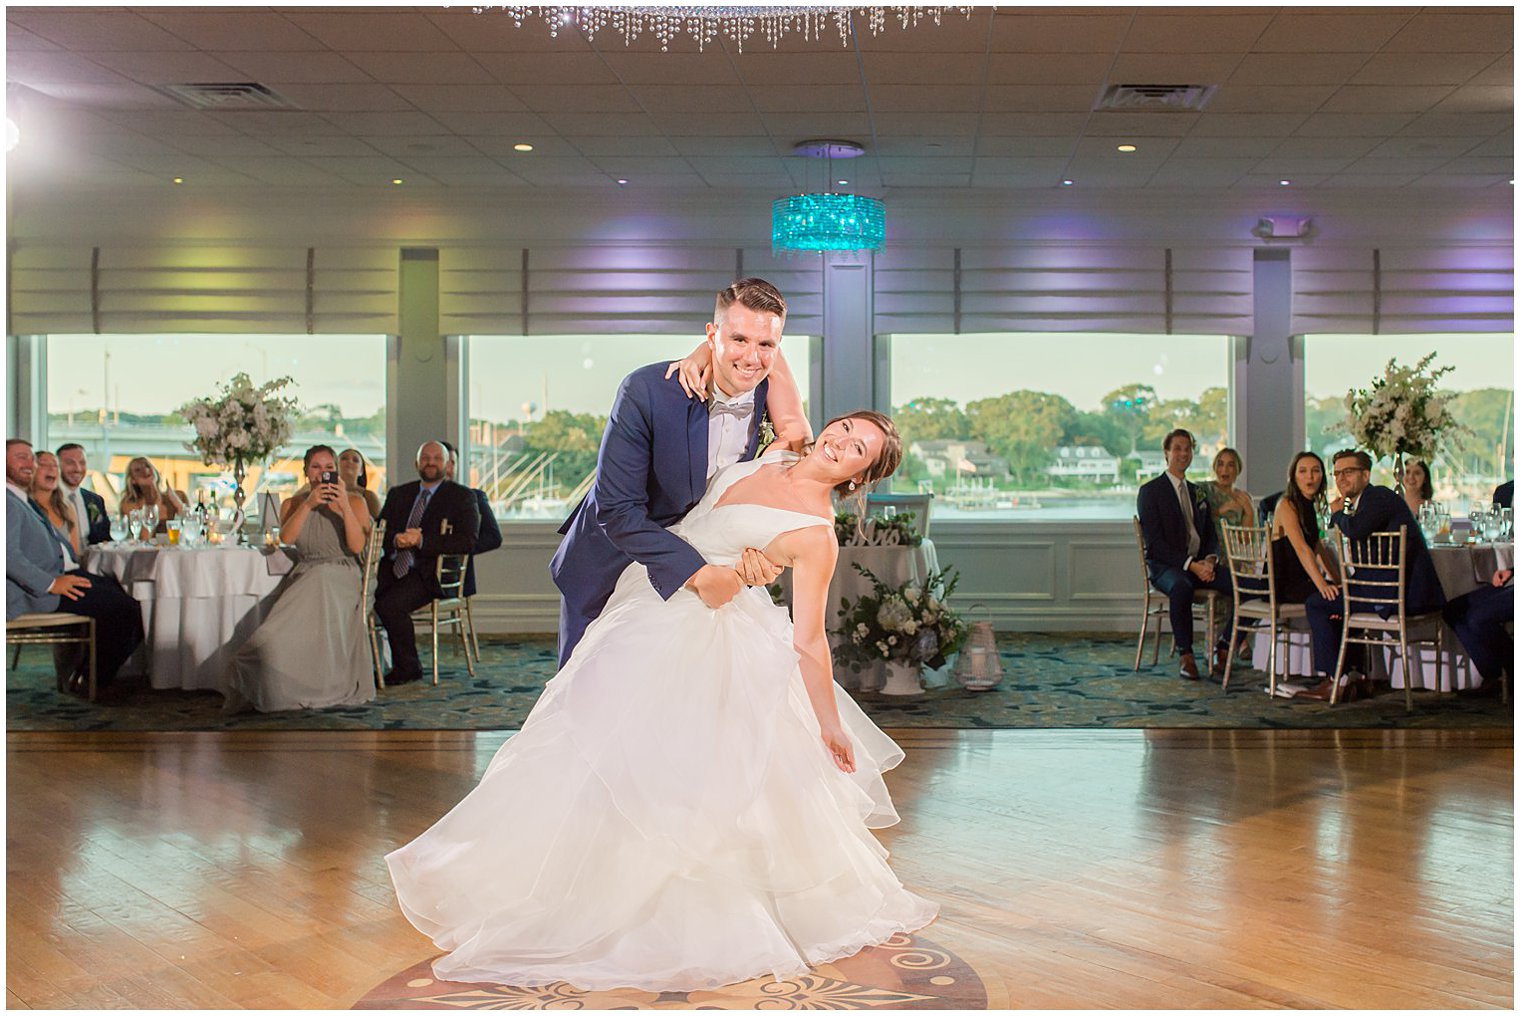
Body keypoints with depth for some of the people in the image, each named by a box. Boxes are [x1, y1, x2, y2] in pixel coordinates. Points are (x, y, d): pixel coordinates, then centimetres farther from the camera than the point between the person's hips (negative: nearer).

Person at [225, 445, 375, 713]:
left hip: (339, 578, -2)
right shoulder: (293, 504, 16)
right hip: (303, 578, 2)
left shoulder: (354, 501, 8)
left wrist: (344, 506, -15)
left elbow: (357, 546, -7)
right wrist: (309, 504, -14)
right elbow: (286, 538, -5)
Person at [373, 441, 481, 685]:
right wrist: (396, 539, -9)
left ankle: (408, 667, -10)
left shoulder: (462, 497, 6)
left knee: (389, 603, -29)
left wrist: (422, 540, -16)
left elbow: (468, 541, -8)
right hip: (393, 568, 5)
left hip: (430, 572, -5)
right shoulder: (398, 494, 22)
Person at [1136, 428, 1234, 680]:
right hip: (1166, 566, -6)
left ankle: (1223, 647, -7)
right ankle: (1185, 655, -27)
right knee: (1181, 587, -41)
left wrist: (1210, 559, -5)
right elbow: (1155, 542, -10)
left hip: (1200, 564, 6)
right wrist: (1190, 564, -19)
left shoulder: (1198, 492, 20)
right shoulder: (1150, 491, -1)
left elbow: (1210, 534, 19)